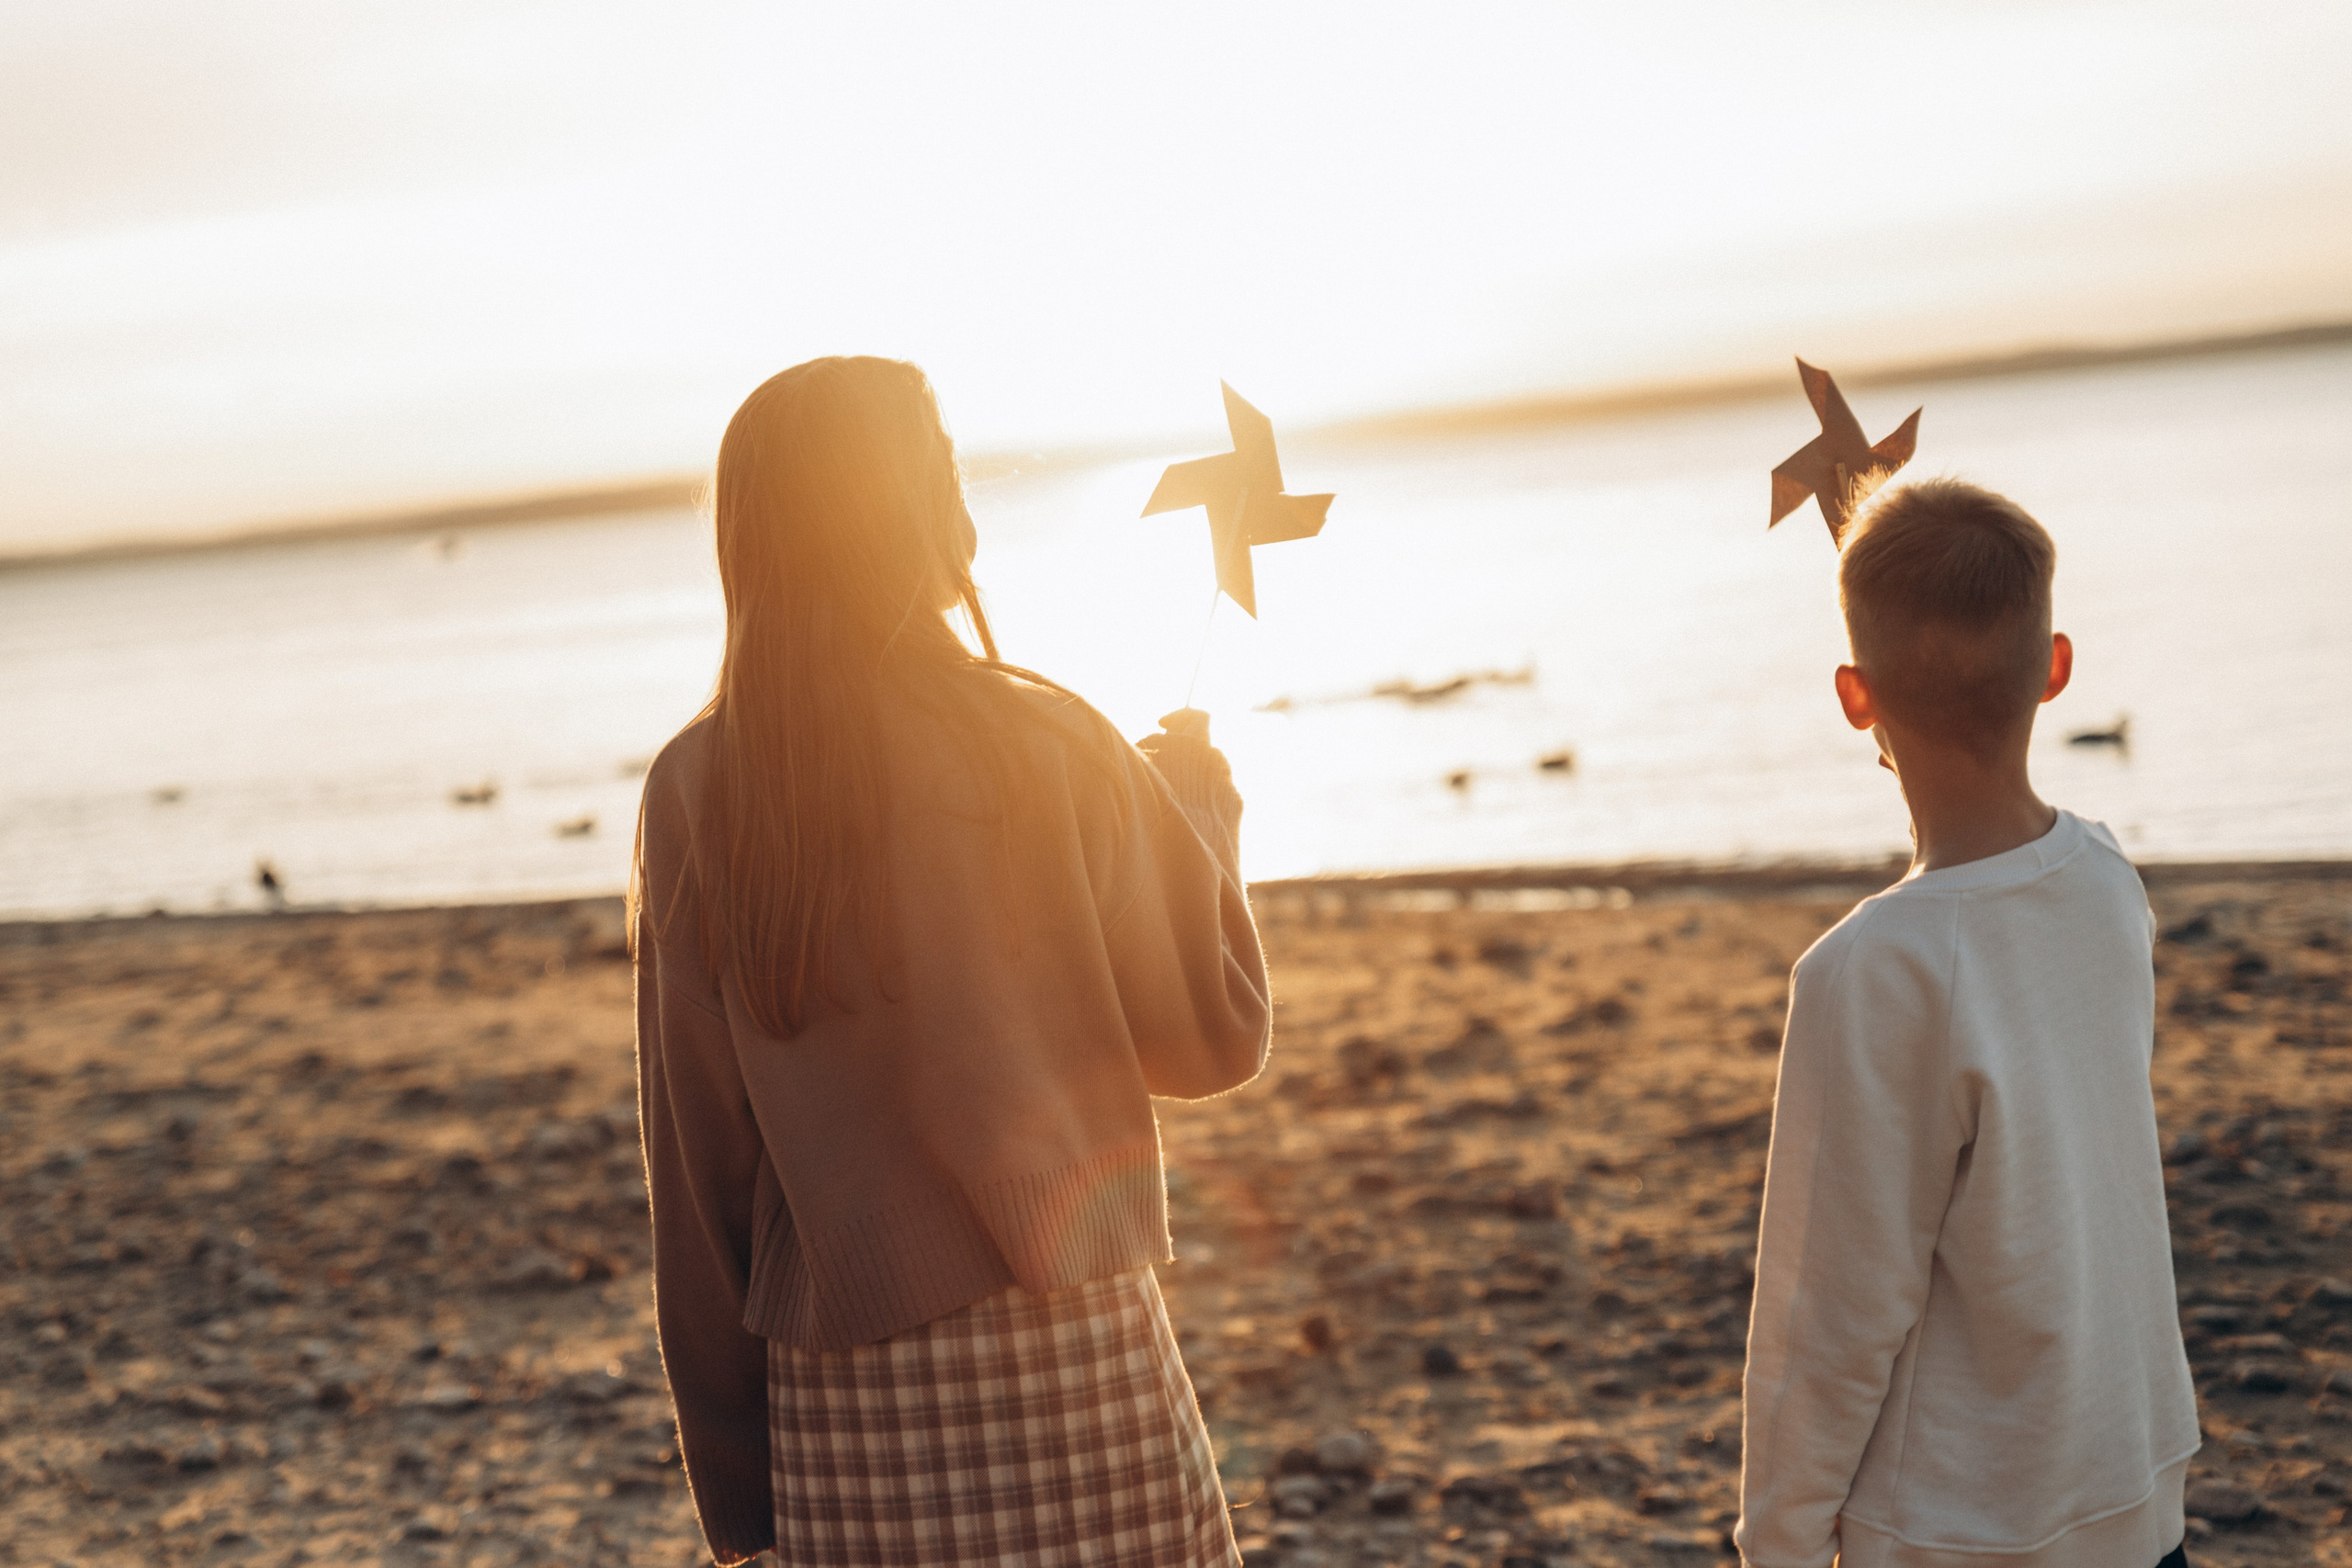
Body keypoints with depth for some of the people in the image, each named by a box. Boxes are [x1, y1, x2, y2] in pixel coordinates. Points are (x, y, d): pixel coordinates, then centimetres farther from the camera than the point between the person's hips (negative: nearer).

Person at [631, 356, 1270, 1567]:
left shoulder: (690, 797, 0)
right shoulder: (1042, 748, -8)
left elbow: (696, 1165, 2)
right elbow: (1215, 1038, -1)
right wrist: (1197, 809, 15)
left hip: (832, 1390, 3)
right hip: (1059, 1355, -3)